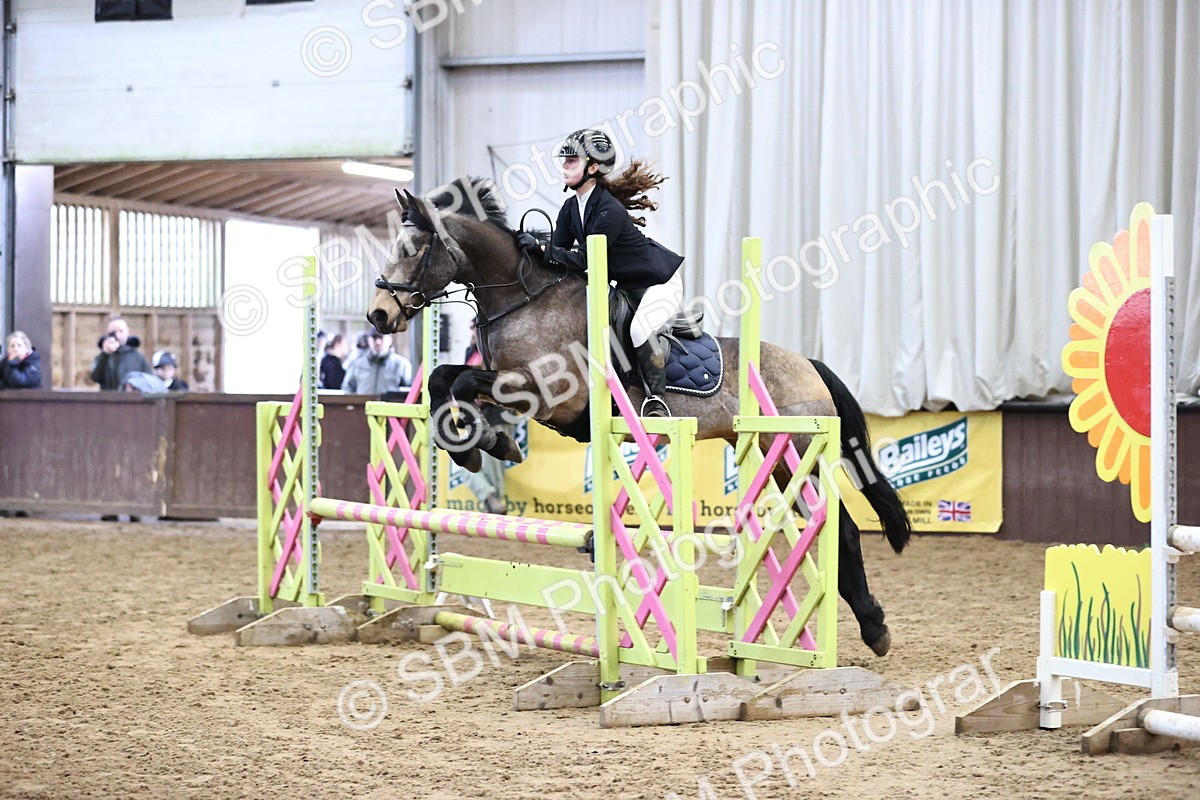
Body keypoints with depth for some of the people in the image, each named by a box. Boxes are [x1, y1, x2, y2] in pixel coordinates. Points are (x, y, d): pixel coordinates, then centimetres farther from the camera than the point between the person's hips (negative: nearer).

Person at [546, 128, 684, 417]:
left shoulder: (610, 211, -29)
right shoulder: (571, 208, -2)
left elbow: (586, 260, -30)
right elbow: (557, 250, -2)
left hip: (660, 281, -10)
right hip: (625, 286, 10)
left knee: (641, 330, -32)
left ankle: (656, 396, -16)